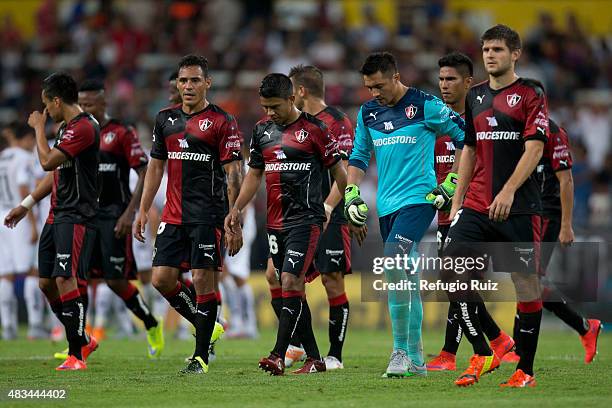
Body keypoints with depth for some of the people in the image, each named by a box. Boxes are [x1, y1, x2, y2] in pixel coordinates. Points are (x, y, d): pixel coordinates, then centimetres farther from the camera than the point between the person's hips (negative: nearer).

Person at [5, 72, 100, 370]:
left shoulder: (84, 127, -15)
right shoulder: (66, 127, 18)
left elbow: (48, 161, -20)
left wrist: (39, 128, -5)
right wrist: (26, 204, 26)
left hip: (77, 217, -10)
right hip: (57, 216, 10)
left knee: (66, 279, -16)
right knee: (47, 283, 9)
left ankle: (76, 355, -13)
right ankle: (82, 341, 22)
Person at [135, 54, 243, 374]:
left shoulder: (221, 122, -4)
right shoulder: (166, 119, 12)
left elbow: (233, 173, -6)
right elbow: (156, 166, 19)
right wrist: (143, 211, 13)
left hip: (208, 215, -6)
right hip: (173, 215, 6)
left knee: (203, 280, -6)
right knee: (162, 279, 0)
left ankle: (201, 356, 2)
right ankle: (208, 327, 21)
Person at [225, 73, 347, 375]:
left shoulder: (314, 129, -6)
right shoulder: (262, 130, 11)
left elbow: (338, 170, -1)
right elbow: (255, 173, 19)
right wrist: (236, 209, 10)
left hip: (305, 220, -7)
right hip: (275, 222, 7)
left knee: (290, 283, -17)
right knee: (293, 289, 8)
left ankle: (278, 356, -21)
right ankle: (314, 359, 15)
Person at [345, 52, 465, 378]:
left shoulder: (425, 106, -7)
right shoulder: (368, 112, 10)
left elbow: (464, 137, -2)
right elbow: (358, 157, 20)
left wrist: (452, 182, -6)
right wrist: (352, 197, 9)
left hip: (418, 197, -6)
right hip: (386, 204, 6)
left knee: (393, 264, -23)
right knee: (405, 280, 10)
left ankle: (401, 350, -18)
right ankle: (415, 360, 16)